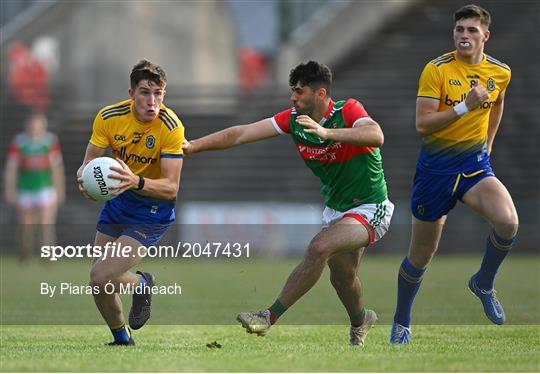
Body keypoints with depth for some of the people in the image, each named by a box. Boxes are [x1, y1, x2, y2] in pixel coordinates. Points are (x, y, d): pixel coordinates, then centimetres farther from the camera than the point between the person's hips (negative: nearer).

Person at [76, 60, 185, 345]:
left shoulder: (171, 127, -24)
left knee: (100, 278, -19)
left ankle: (141, 284, 15)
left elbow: (171, 188, -27)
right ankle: (122, 340, 39)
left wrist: (137, 182, -46)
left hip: (152, 212, -5)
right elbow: (90, 162, -12)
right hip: (118, 201, 5)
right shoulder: (109, 117, -13)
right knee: (100, 281, 9)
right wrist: (84, 176, -36)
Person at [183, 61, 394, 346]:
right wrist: (193, 146, -15)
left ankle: (269, 317, -24)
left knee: (319, 248, -28)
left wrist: (326, 132, -51)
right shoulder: (293, 119, -4)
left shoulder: (348, 111, -20)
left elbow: (376, 136, -41)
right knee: (341, 278, 19)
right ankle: (360, 321, 51)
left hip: (370, 210, -8)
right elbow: (240, 134, -7)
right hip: (335, 209, 8)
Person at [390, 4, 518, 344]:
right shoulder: (437, 70, -14)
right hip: (435, 167, -2)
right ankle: (401, 322, 32)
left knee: (508, 222, -27)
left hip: (475, 163, 2)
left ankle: (484, 284, 1)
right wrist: (465, 106, -29)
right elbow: (422, 124, -20)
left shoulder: (500, 72, -1)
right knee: (420, 257, 8)